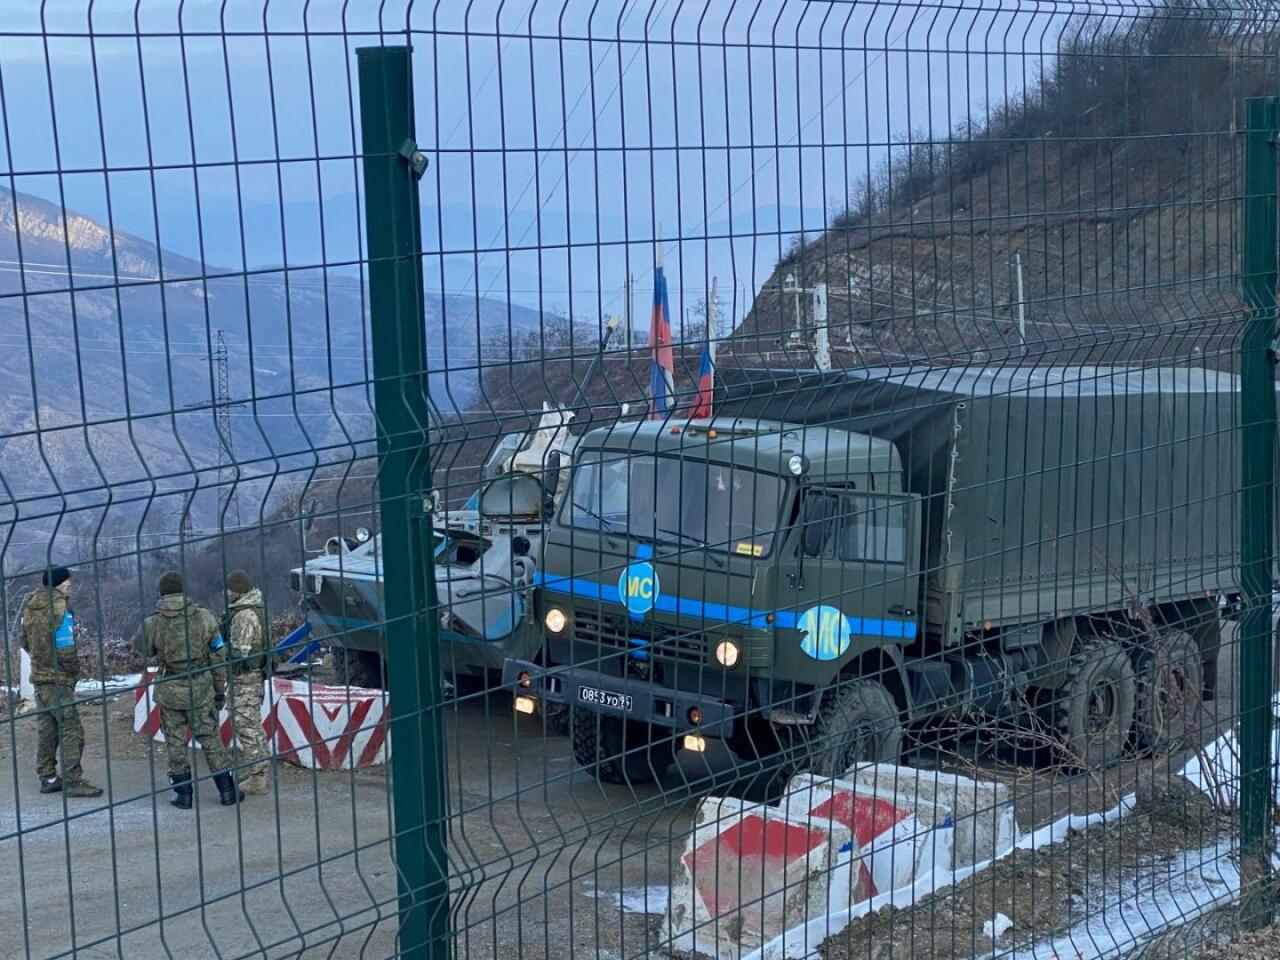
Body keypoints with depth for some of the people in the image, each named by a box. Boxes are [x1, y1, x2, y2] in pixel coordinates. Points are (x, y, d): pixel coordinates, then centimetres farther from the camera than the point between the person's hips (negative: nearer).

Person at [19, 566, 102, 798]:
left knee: (46, 728, 15)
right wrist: (74, 671, -5)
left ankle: (47, 777, 21)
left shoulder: (30, 607, 6)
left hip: (39, 676, 8)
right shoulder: (59, 609, -18)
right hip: (58, 679, -8)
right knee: (71, 730, -4)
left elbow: (25, 642, 15)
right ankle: (73, 781, -4)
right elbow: (65, 649, -20)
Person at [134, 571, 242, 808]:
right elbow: (218, 654, -1)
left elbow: (141, 649, 7)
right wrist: (220, 685, 11)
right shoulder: (203, 617, -9)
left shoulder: (153, 624, -12)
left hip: (170, 690, -1)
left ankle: (183, 793, 14)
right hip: (200, 686, 1)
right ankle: (227, 790, 14)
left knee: (176, 741, 11)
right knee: (210, 737, 11)